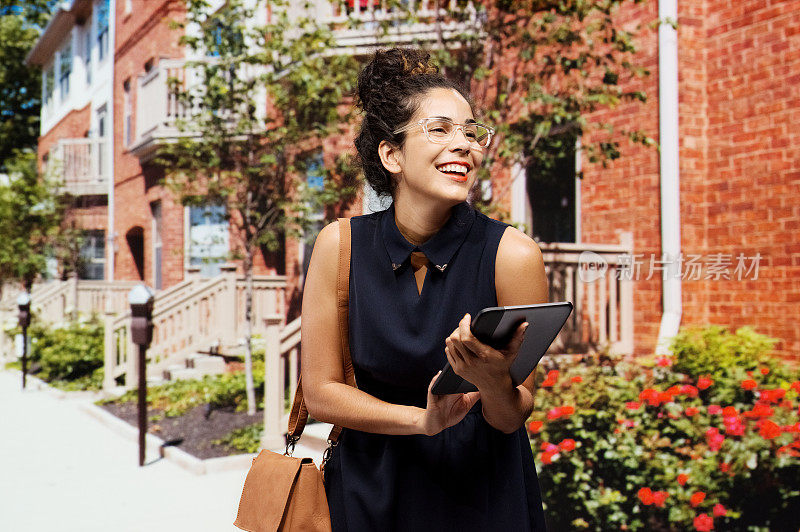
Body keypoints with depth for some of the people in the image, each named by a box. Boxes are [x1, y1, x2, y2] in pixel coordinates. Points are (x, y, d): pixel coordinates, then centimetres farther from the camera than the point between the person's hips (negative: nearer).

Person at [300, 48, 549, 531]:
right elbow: (321, 392, -8)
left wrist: (493, 382, -32)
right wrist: (423, 419, -21)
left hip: (481, 492, -1)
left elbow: (512, 417, -11)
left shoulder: (512, 254, -18)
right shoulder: (339, 245, -14)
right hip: (368, 489, 1)